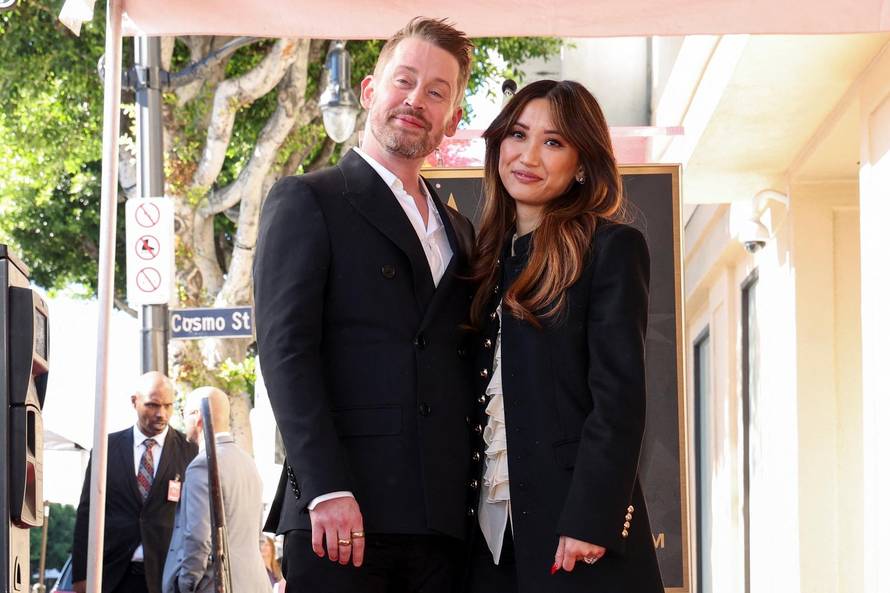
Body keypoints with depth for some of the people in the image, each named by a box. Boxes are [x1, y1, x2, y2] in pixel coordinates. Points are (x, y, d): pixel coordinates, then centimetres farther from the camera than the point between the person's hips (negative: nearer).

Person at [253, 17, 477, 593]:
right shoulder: (306, 202, 3)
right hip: (342, 513, -5)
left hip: (440, 520, 5)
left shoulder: (457, 232, 22)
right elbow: (285, 349, -7)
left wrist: (474, 498, 7)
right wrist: (327, 489, -17)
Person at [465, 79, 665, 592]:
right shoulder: (489, 256, 16)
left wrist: (590, 520, -18)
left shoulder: (612, 248, -1)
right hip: (490, 528, 6)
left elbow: (620, 395, -10)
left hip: (574, 518, -5)